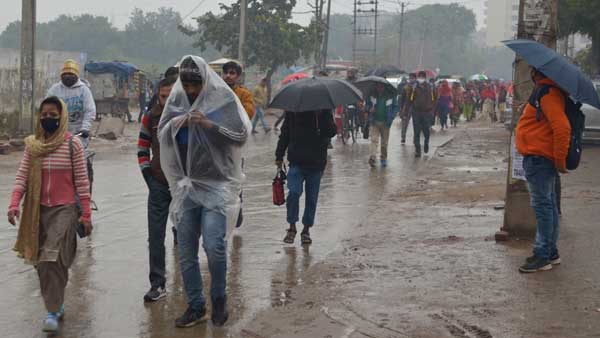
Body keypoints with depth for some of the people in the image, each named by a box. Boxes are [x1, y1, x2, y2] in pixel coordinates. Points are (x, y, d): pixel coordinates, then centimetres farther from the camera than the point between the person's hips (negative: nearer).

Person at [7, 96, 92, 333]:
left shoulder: (73, 143, -5)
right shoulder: (32, 144, 6)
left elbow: (82, 180, -4)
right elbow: (22, 176, 3)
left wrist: (86, 214, -5)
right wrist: (14, 204, -12)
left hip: (64, 209, -4)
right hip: (38, 209, 4)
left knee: (53, 259, -15)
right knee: (41, 262, 9)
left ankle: (53, 311, -7)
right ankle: (56, 304, 25)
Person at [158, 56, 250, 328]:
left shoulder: (223, 98, -5)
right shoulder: (176, 99, 6)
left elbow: (241, 134, -9)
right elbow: (162, 134, 9)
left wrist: (209, 124, -21)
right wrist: (176, 124, -12)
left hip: (217, 183, -4)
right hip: (186, 184, 5)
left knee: (214, 245, -15)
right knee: (186, 251, 6)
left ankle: (219, 299, 8)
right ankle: (195, 306, 20)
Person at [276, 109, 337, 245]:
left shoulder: (324, 111, 0)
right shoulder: (292, 111, 4)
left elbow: (332, 132, -9)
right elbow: (284, 134, 11)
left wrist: (322, 117, -23)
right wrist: (279, 156, 9)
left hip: (316, 163, 0)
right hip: (297, 162, 0)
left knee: (312, 198, 6)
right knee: (294, 192, -16)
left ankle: (306, 230, 21)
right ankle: (292, 227, 0)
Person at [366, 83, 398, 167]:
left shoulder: (391, 95, -3)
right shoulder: (372, 95, 1)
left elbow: (396, 107, 3)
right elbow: (367, 104, 13)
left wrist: (391, 118, -9)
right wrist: (369, 109, -10)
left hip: (385, 122, 0)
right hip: (374, 121, 0)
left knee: (384, 141, 7)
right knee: (374, 139, -12)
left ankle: (383, 158, 19)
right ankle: (373, 158, -19)